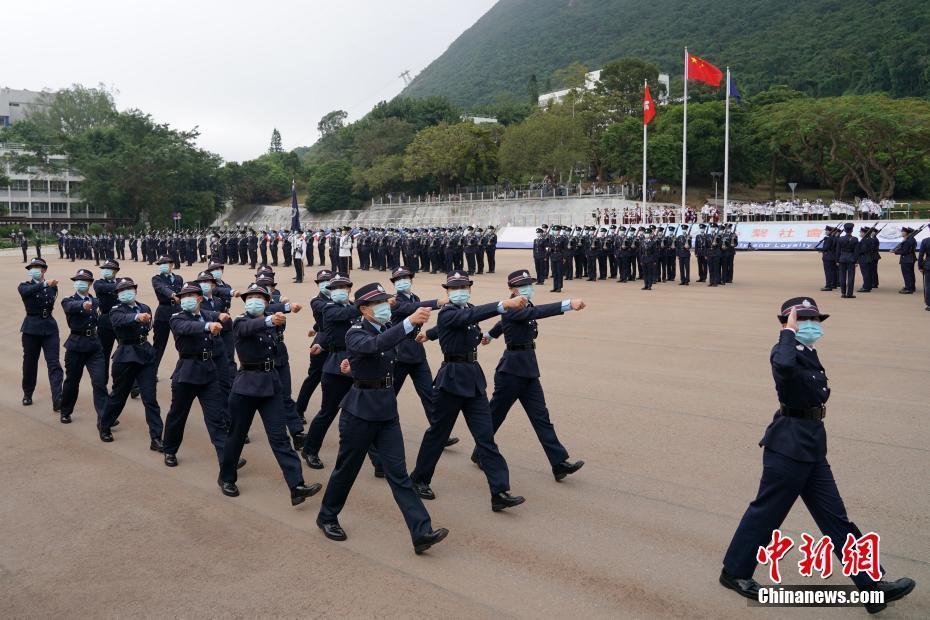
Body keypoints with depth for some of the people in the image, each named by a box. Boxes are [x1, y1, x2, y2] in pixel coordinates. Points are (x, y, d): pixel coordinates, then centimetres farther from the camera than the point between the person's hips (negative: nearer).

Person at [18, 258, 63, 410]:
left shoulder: (52, 286, 8)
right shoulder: (24, 286, 2)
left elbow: (50, 304, -1)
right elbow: (28, 291, -23)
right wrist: (45, 284, -37)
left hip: (49, 327, 0)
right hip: (31, 327, 0)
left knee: (54, 363, -8)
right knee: (30, 362, 11)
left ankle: (58, 401, -14)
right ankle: (27, 394, 33)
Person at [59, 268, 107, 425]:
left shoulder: (96, 302, 11)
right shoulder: (68, 301, 1)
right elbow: (71, 306, -25)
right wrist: (83, 305, -47)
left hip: (94, 344, 2)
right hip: (76, 345, -1)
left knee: (100, 381, -7)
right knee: (72, 380, 10)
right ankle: (65, 412, 31)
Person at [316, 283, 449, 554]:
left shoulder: (387, 327, 5)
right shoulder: (355, 333, -15)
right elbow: (376, 344, -39)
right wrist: (409, 322, -48)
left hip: (388, 411, 5)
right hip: (360, 410, -5)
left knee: (398, 472, 0)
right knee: (347, 468, 11)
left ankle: (422, 533, -5)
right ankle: (327, 517, 36)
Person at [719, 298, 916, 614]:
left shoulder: (810, 355, 13)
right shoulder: (787, 353, -17)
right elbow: (785, 365, -43)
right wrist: (788, 332, -29)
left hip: (811, 446, 9)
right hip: (788, 446, -9)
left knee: (835, 516, 11)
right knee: (767, 511, 3)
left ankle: (871, 585, 17)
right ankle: (734, 571, 19)